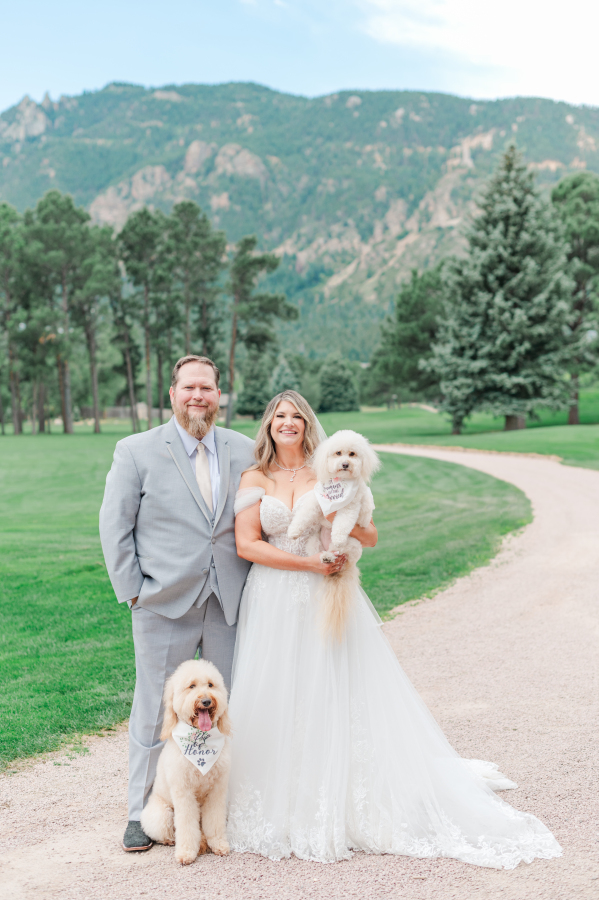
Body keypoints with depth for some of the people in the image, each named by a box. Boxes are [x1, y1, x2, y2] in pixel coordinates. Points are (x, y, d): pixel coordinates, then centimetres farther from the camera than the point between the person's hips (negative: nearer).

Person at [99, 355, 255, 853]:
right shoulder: (137, 451, 0)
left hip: (231, 604, 3)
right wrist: (132, 591, -5)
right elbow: (114, 525, 0)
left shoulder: (245, 451, 8)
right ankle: (143, 813, 19)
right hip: (164, 606, -3)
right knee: (156, 710, 4)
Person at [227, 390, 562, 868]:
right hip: (275, 604, 0)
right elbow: (246, 544, -6)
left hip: (327, 600, 0)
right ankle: (282, 810, 15)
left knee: (340, 700, 0)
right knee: (276, 706, 1)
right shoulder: (255, 479, 5)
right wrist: (308, 562, -14)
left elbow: (371, 537, 4)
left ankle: (344, 808, 13)